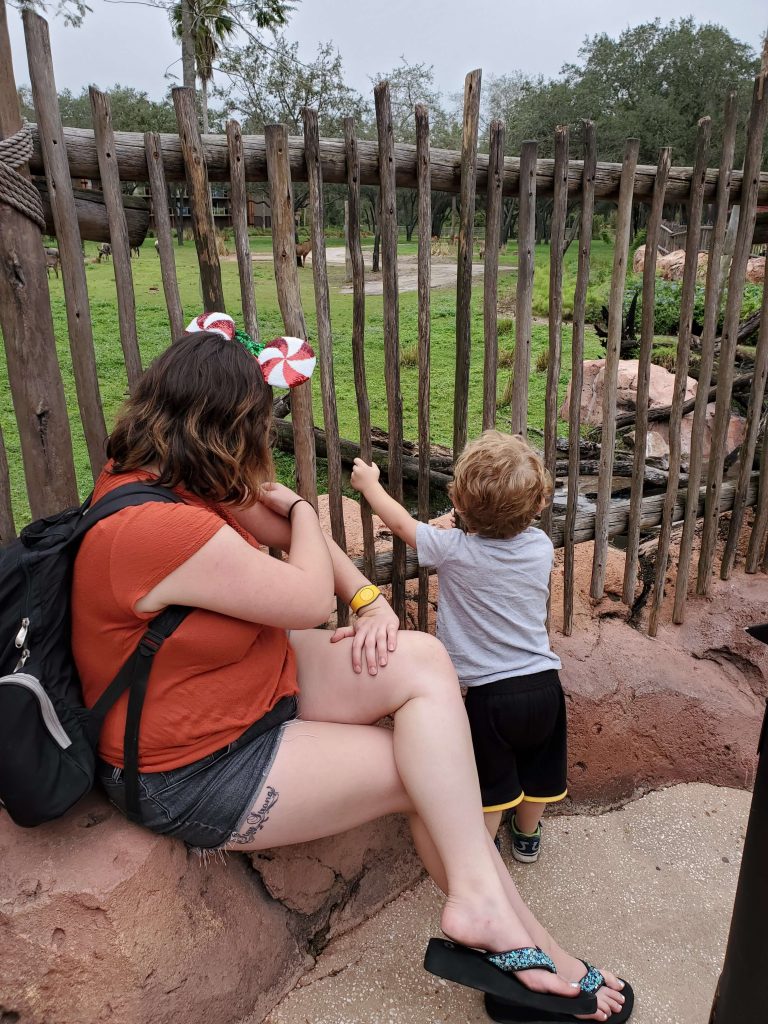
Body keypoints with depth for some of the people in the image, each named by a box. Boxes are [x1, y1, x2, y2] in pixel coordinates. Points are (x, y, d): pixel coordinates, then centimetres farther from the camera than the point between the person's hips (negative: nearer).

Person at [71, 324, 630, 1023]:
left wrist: (370, 599, -7)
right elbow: (311, 600, -22)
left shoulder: (156, 476, -1)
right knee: (426, 772, -8)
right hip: (195, 773, -8)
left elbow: (290, 533, 7)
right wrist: (298, 507, -5)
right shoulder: (158, 527, -32)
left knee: (424, 660, -8)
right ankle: (525, 944, 11)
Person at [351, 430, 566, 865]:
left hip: (491, 693, -5)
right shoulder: (541, 545, -6)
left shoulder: (453, 550, -18)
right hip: (545, 684, 5)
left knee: (489, 781, 16)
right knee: (536, 767, 26)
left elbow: (401, 521, -2)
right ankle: (528, 834, 49)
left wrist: (369, 483, 14)